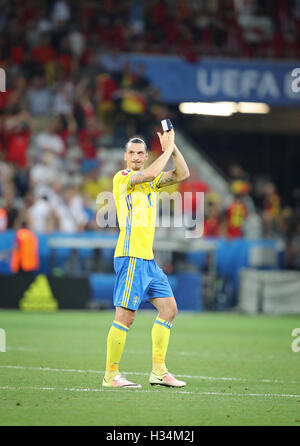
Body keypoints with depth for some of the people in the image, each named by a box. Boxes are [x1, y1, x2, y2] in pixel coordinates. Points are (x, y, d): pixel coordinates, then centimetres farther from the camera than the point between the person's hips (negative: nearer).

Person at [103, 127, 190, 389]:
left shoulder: (151, 181, 18)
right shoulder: (121, 178, -5)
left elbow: (182, 174, 14)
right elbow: (149, 174, -22)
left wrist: (173, 147, 4)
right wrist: (167, 150, -11)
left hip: (148, 259, 9)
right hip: (131, 256, -9)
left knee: (168, 308, 8)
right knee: (125, 316, -10)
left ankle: (158, 371, 12)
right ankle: (111, 375, -5)